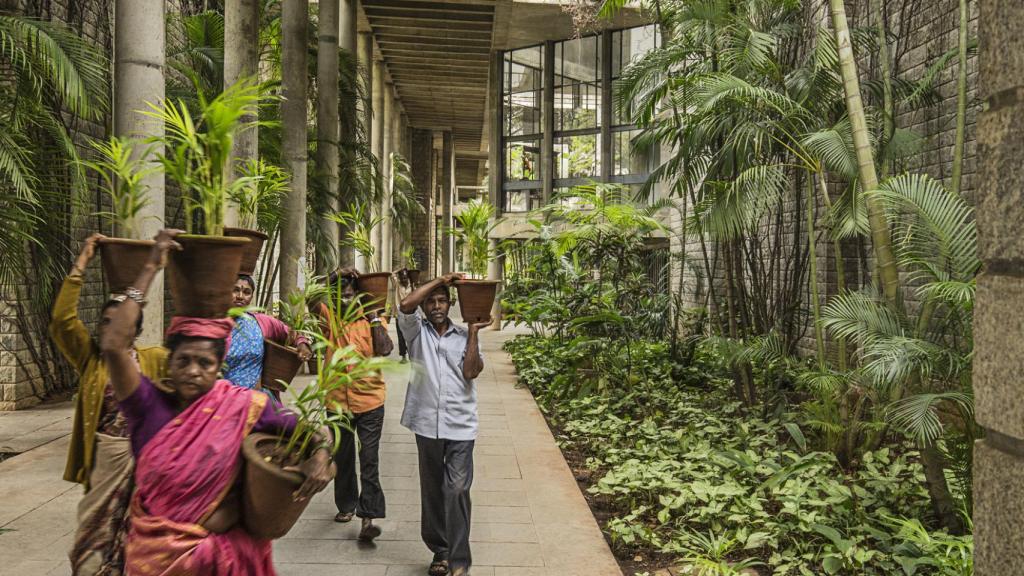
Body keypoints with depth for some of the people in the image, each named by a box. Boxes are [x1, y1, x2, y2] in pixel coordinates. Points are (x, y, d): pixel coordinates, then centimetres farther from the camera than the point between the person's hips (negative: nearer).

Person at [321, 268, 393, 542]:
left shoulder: (371, 321, 1)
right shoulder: (329, 318, 2)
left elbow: (385, 349, -15)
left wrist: (373, 316, -11)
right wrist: (333, 278, -18)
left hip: (369, 402, -2)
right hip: (337, 401, 2)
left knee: (369, 460, -7)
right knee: (342, 458, 17)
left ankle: (367, 518, -6)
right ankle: (346, 504, 36)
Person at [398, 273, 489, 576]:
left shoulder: (464, 337, 8)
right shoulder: (417, 332, 6)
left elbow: (471, 372, -6)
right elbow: (405, 306, -14)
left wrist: (474, 333, -6)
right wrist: (439, 280, -8)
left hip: (460, 426, -1)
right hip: (427, 424, 1)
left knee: (457, 491, -5)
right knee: (432, 490, 11)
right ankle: (440, 551, 26)